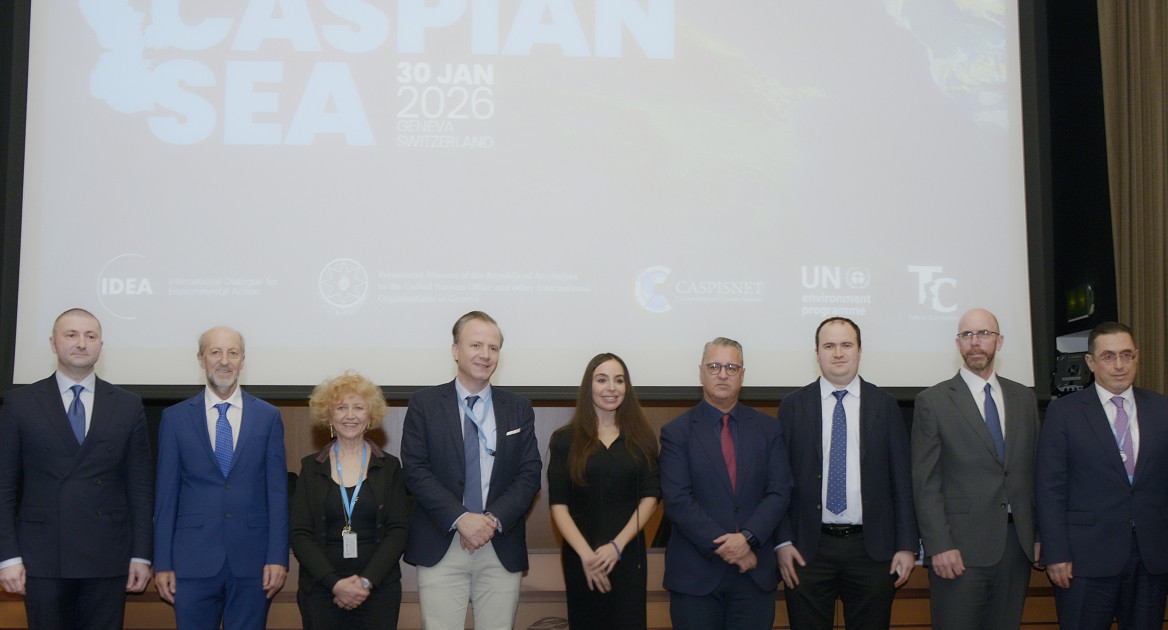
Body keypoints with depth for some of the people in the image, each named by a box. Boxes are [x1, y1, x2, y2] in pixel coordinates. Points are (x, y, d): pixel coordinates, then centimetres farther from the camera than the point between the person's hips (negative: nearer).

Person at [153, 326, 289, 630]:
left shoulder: (268, 416, 6)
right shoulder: (175, 418, 6)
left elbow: (277, 492, 3)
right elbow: (166, 495, 5)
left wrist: (278, 558, -4)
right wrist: (162, 563, 0)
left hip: (252, 562, 0)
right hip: (193, 562, 0)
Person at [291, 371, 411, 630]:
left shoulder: (389, 467, 5)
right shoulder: (311, 468, 6)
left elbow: (398, 530, 0)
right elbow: (300, 535, 0)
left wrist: (367, 581, -12)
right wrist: (335, 583, -13)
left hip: (379, 588, 0)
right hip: (320, 589, 0)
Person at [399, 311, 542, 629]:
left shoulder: (519, 409, 11)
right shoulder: (424, 404, 4)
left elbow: (530, 474, 4)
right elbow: (415, 471, -4)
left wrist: (494, 519, -11)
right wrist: (461, 518, -15)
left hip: (502, 549, 2)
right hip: (440, 549, -2)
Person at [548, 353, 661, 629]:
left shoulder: (642, 439, 8)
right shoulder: (565, 440, 4)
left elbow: (650, 497, 1)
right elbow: (558, 505, -2)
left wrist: (617, 545, -11)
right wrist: (586, 554, -14)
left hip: (628, 556, 1)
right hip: (579, 557, -1)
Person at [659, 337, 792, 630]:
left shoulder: (767, 428, 9)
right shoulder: (676, 432, 1)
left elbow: (779, 493, 2)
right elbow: (677, 501, -8)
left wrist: (747, 538, -13)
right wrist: (723, 546, -14)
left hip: (756, 573, 2)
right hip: (695, 575, -2)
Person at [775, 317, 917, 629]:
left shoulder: (885, 405, 7)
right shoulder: (793, 406, 5)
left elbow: (902, 479, 5)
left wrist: (907, 545, -1)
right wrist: (782, 542, -6)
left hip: (872, 549, 1)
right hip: (808, 550, 0)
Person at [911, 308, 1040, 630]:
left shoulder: (1024, 398, 13)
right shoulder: (933, 401, -1)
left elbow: (1034, 469, 14)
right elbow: (926, 483, -5)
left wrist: (1039, 533, 8)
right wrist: (939, 546, -12)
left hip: (1016, 543, 4)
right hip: (961, 547, -4)